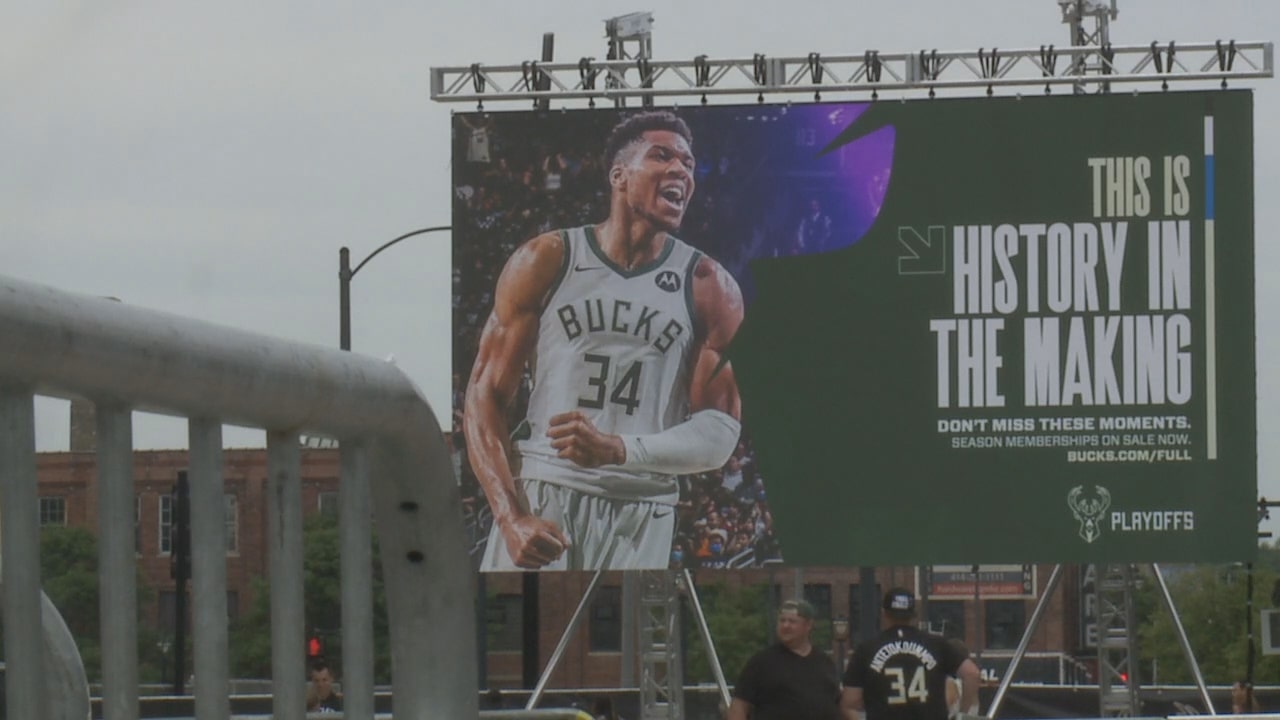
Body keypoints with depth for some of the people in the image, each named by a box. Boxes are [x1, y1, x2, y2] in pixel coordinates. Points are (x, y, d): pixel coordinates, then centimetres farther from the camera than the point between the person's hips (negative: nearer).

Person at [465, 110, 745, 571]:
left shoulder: (709, 290, 5)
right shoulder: (545, 263, 4)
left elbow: (721, 430, 1)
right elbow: (485, 395, 1)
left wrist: (620, 450, -19)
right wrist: (511, 517, -13)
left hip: (640, 516, 0)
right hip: (540, 498, 0)